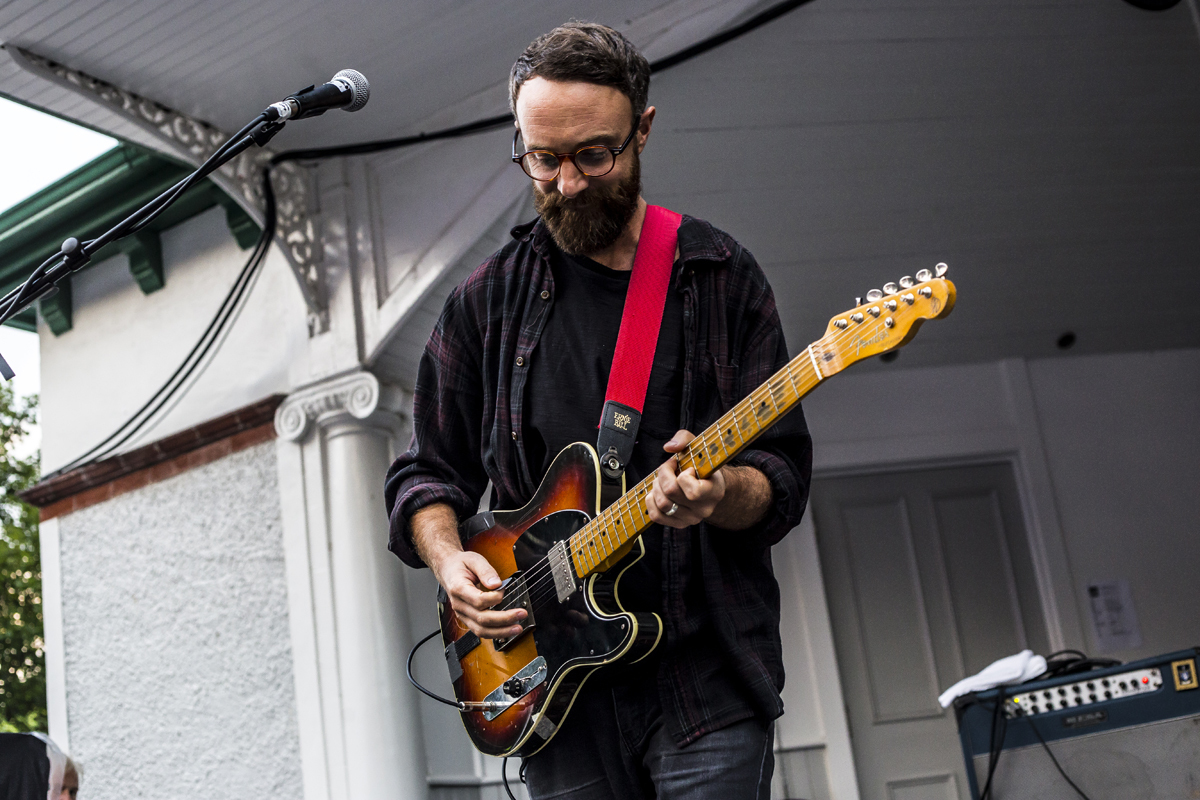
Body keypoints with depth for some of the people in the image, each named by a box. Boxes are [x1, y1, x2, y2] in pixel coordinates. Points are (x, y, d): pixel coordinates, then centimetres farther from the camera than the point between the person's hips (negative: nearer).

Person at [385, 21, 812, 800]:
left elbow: (784, 478, -1)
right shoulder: (488, 301, 7)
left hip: (706, 679, -2)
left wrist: (720, 494, -23)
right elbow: (427, 472, 12)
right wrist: (449, 560, -7)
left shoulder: (720, 278, 2)